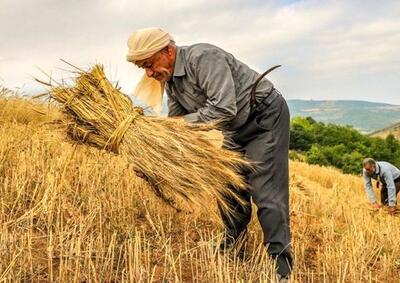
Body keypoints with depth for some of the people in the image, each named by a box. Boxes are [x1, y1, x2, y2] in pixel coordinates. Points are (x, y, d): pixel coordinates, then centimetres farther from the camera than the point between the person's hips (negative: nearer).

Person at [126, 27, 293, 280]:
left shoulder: (203, 58, -27)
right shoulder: (170, 78, 2)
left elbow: (224, 109, -35)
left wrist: (183, 122, -28)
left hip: (266, 117, -9)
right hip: (237, 129, 9)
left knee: (265, 192, -12)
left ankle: (282, 268, -3)